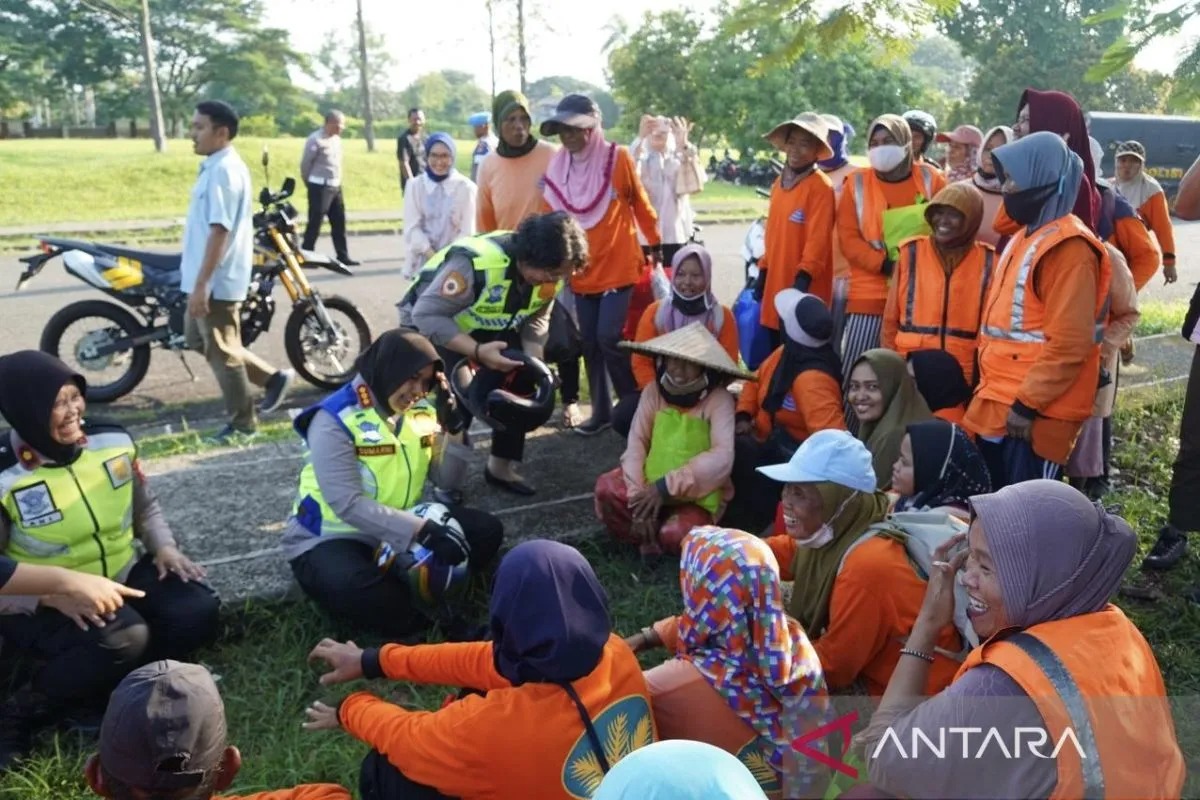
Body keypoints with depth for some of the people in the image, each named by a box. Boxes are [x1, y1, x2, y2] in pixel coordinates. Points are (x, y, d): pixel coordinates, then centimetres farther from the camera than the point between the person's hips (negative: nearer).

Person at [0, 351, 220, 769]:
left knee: (197, 611, -18)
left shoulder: (113, 440, -6)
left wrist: (164, 546, -6)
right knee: (121, 640, -33)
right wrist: (51, 594, -32)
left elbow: (144, 507, 11)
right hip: (39, 603, -5)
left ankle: (99, 682, -9)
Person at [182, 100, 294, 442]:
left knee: (221, 352, 1)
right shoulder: (217, 166, 13)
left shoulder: (223, 170, -20)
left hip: (216, 280, -10)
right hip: (208, 278, 10)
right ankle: (273, 377, 23)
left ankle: (243, 423, 16)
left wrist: (200, 284, -26)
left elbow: (219, 231, -26)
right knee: (198, 340, 20)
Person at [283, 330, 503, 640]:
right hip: (332, 539, -6)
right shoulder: (335, 420, -18)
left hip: (400, 531, 7)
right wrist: (423, 530, -35)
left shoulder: (422, 411, 3)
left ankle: (412, 587, -19)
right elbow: (348, 504, -27)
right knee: (381, 606, -37)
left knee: (487, 530, -8)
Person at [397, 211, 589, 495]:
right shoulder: (476, 263, -40)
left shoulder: (549, 271, -16)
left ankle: (501, 467, 17)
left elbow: (535, 321, -4)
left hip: (489, 330, 7)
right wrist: (478, 352, -44)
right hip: (430, 326, -7)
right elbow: (427, 315, -38)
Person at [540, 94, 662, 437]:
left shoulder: (617, 158, -9)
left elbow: (640, 203, 1)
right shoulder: (557, 167, 0)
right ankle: (601, 411, 22)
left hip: (618, 266, -4)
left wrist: (655, 243, 10)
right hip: (582, 270, 4)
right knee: (589, 342, 8)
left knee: (609, 338, -11)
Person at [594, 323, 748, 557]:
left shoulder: (718, 399, -13)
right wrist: (639, 494, -23)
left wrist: (667, 487, -28)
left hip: (697, 495, -3)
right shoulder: (653, 391, -2)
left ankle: (656, 538, 4)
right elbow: (636, 443, -8)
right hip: (653, 487, 3)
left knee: (674, 534, -33)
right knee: (607, 488, -25)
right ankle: (647, 537, -2)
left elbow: (722, 458, -24)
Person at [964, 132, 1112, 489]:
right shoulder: (1026, 237, 16)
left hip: (1032, 412, -9)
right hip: (998, 405, 9)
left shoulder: (1069, 246, -15)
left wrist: (1027, 404, -20)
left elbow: (1069, 343, -21)